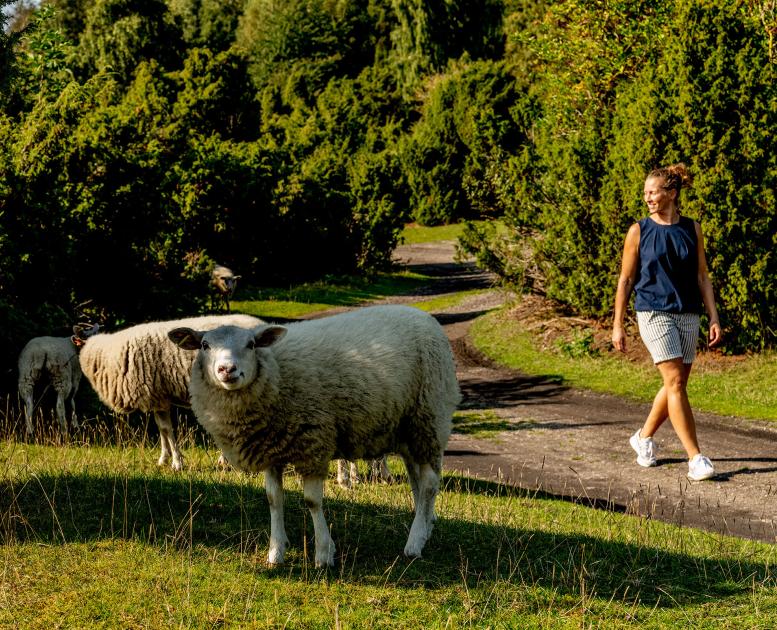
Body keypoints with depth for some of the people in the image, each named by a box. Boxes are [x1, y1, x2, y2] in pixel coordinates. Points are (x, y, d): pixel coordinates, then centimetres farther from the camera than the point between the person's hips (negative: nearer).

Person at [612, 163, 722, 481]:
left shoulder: (692, 229, 6)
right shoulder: (639, 231, -1)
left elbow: (702, 277, 10)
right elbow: (626, 280, 2)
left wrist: (714, 318, 3)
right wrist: (617, 325, 0)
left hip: (688, 315, 4)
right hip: (654, 313, -4)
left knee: (677, 384, 10)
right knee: (675, 382, -13)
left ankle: (644, 437, 33)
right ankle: (696, 458, -14)